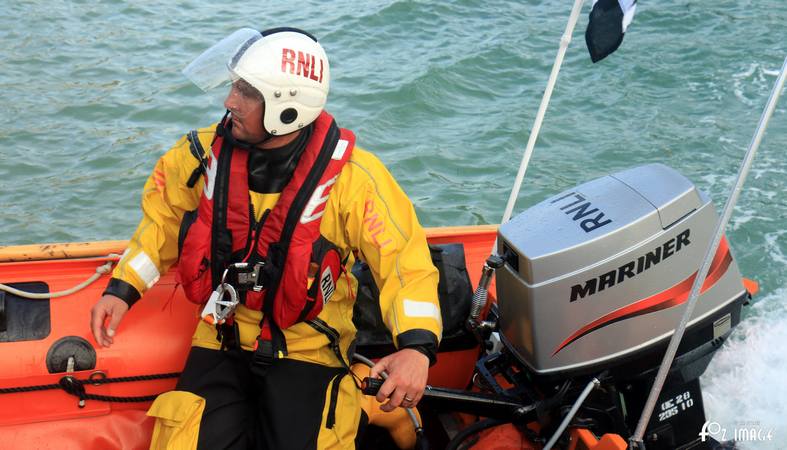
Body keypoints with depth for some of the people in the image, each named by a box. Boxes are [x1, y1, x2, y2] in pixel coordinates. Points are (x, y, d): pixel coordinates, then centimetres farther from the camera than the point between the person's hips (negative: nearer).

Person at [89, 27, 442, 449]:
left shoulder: (351, 176, -16)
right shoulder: (206, 152, -6)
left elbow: (404, 258, -16)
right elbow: (162, 220, 11)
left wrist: (417, 346, -29)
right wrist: (122, 288, 1)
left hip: (307, 349, -2)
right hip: (222, 341, 3)